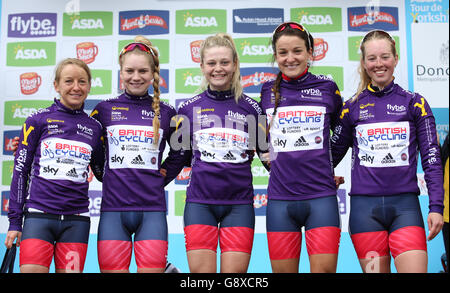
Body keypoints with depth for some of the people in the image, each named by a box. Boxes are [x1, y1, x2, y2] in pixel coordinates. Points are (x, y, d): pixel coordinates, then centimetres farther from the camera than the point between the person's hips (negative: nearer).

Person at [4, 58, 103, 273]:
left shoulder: (94, 128, 10)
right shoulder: (37, 121, 3)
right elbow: (20, 170, 4)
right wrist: (15, 221, 2)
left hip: (77, 220, 2)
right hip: (39, 216, -2)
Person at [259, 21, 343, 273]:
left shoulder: (327, 88, 5)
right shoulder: (267, 92, 7)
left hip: (321, 196, -1)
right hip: (280, 198, 1)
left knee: (324, 269, -6)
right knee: (283, 270, 5)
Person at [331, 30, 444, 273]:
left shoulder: (414, 103, 6)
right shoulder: (352, 108, 8)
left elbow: (431, 159, 4)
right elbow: (335, 152, 17)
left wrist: (436, 207, -4)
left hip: (405, 204, -1)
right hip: (364, 206, 1)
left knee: (415, 269, -11)